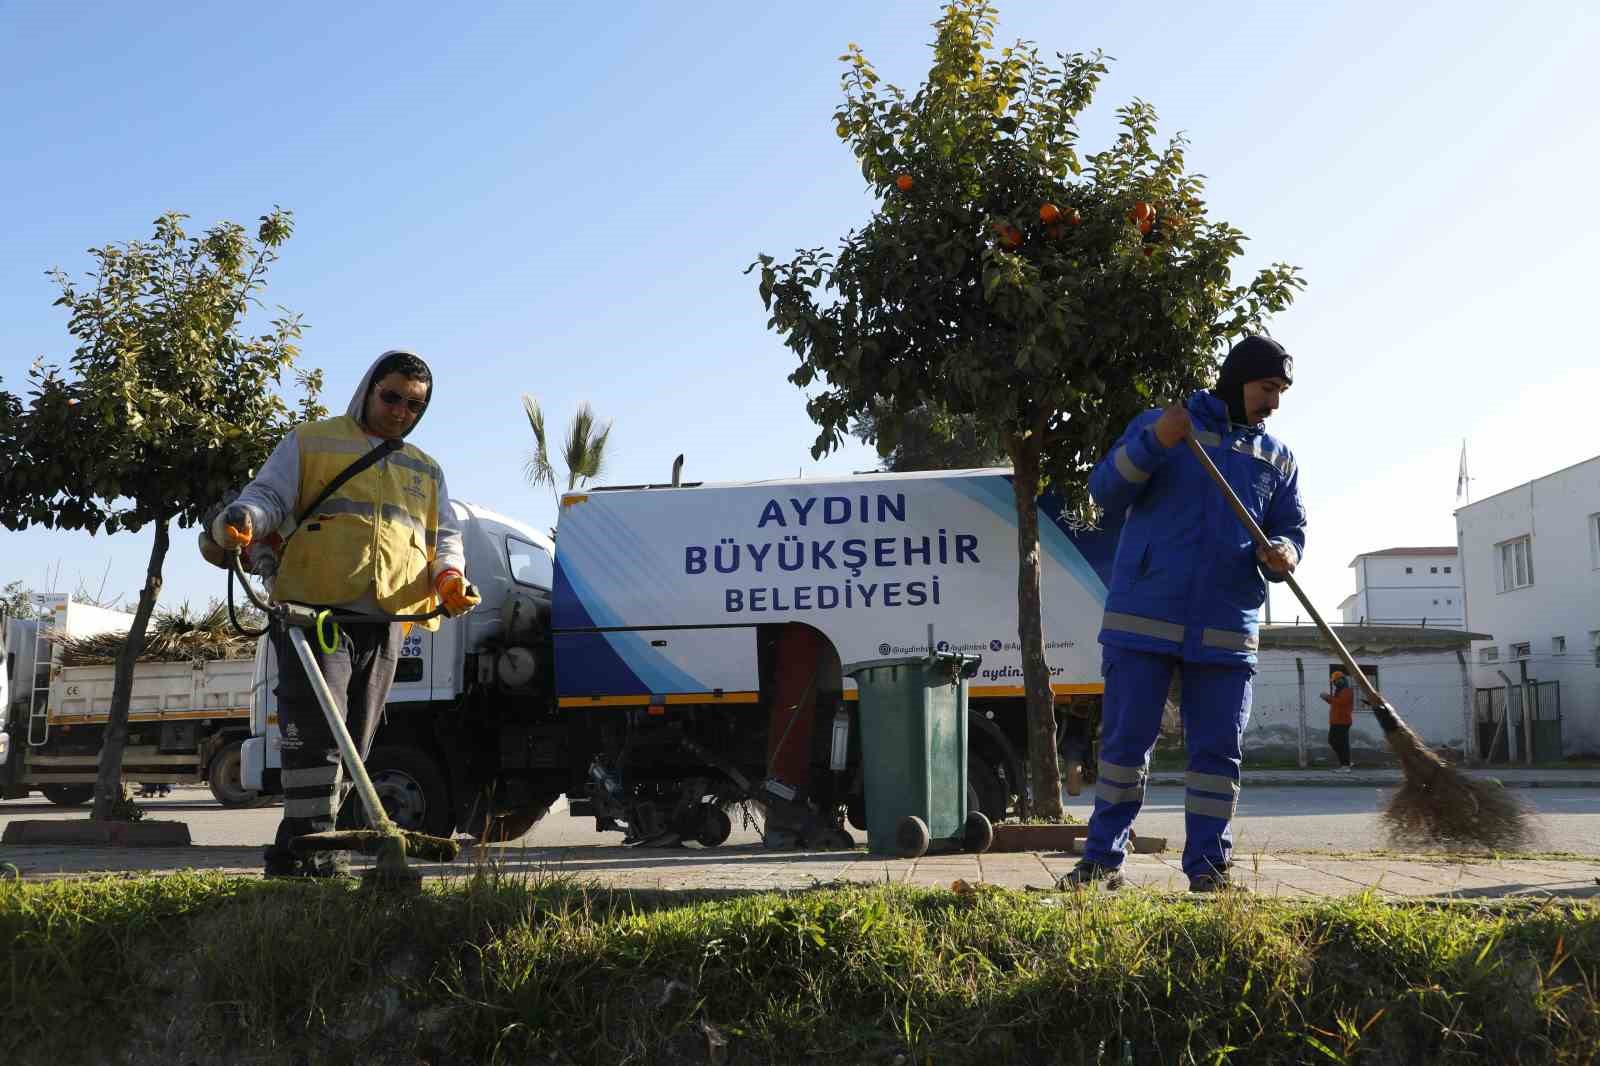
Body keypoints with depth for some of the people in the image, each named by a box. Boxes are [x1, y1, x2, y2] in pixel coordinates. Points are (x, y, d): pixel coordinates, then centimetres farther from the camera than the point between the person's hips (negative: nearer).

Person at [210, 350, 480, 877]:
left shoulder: (427, 472, 25)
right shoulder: (309, 443, 11)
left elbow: (444, 537, 23)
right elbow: (266, 496, 3)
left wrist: (448, 575, 0)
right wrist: (241, 519, -22)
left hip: (385, 627, 5)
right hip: (314, 613, -5)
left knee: (352, 742, 5)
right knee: (317, 732, -18)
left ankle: (297, 851, 13)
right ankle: (311, 845, -17)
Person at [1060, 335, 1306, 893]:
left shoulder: (1277, 459, 14)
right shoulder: (1157, 426, 4)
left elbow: (1292, 529, 14)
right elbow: (1106, 491, -4)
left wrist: (1280, 554, -11)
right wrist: (1153, 443, -21)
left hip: (1227, 631, 3)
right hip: (1142, 618, -3)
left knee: (1218, 751, 4)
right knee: (1124, 740, 0)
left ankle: (1208, 865, 12)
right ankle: (1102, 858, 7)